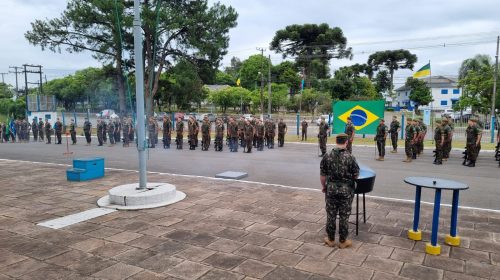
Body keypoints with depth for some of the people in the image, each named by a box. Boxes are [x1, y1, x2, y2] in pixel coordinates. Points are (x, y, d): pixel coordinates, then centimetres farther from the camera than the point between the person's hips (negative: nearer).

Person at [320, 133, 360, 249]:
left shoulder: (327, 156, -6)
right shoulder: (350, 157, -12)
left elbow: (322, 175, 0)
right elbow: (356, 175, -5)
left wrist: (324, 186, 16)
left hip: (331, 189, 2)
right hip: (346, 190, -2)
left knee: (331, 215, 13)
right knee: (344, 216, 10)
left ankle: (330, 239, 25)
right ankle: (343, 241, 21)